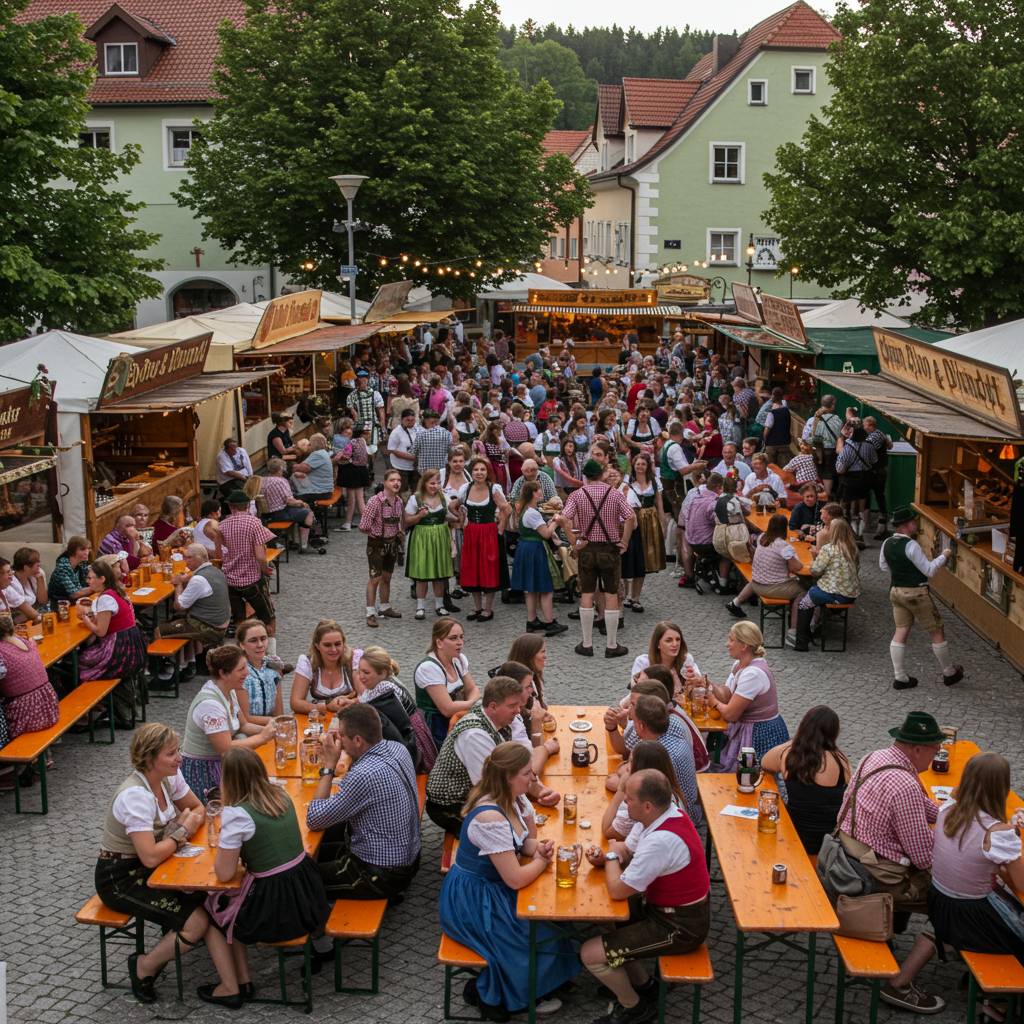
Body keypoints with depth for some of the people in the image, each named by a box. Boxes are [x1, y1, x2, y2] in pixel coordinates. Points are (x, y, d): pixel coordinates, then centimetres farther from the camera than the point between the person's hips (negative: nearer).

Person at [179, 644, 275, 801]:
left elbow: (243, 725, 13)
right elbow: (226, 749, -25)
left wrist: (268, 729, -5)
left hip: (219, 765, 8)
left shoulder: (229, 691, 1)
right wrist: (262, 737, -17)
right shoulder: (210, 703, -26)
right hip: (200, 772, -8)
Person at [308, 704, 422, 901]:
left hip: (382, 875, -9)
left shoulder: (365, 775, -32)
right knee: (319, 849, 22)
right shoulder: (397, 748, -5)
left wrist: (329, 765, -17)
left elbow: (314, 820, -21)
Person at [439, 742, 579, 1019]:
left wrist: (539, 848, -12)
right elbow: (516, 879, -28)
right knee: (539, 935, -8)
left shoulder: (514, 798, -5)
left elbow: (526, 841, 12)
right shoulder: (490, 818, -32)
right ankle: (491, 996, 13)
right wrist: (542, 861, -10)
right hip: (471, 902, -8)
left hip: (494, 888, 8)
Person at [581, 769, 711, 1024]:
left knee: (590, 954, -8)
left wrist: (611, 856, -7)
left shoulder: (661, 841, -34)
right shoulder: (661, 815, -6)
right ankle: (642, 985, 30)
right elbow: (626, 850, 11)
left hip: (680, 927, -10)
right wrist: (603, 857, -10)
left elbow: (617, 890, -26)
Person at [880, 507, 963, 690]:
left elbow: (883, 566, 15)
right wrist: (943, 556, -6)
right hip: (916, 594, -7)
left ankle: (900, 677, 12)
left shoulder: (887, 544, 0)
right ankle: (950, 673, 22)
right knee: (937, 632, 8)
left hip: (896, 591, 7)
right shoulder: (911, 546, -23)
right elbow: (929, 570, -19)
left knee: (901, 631, 12)